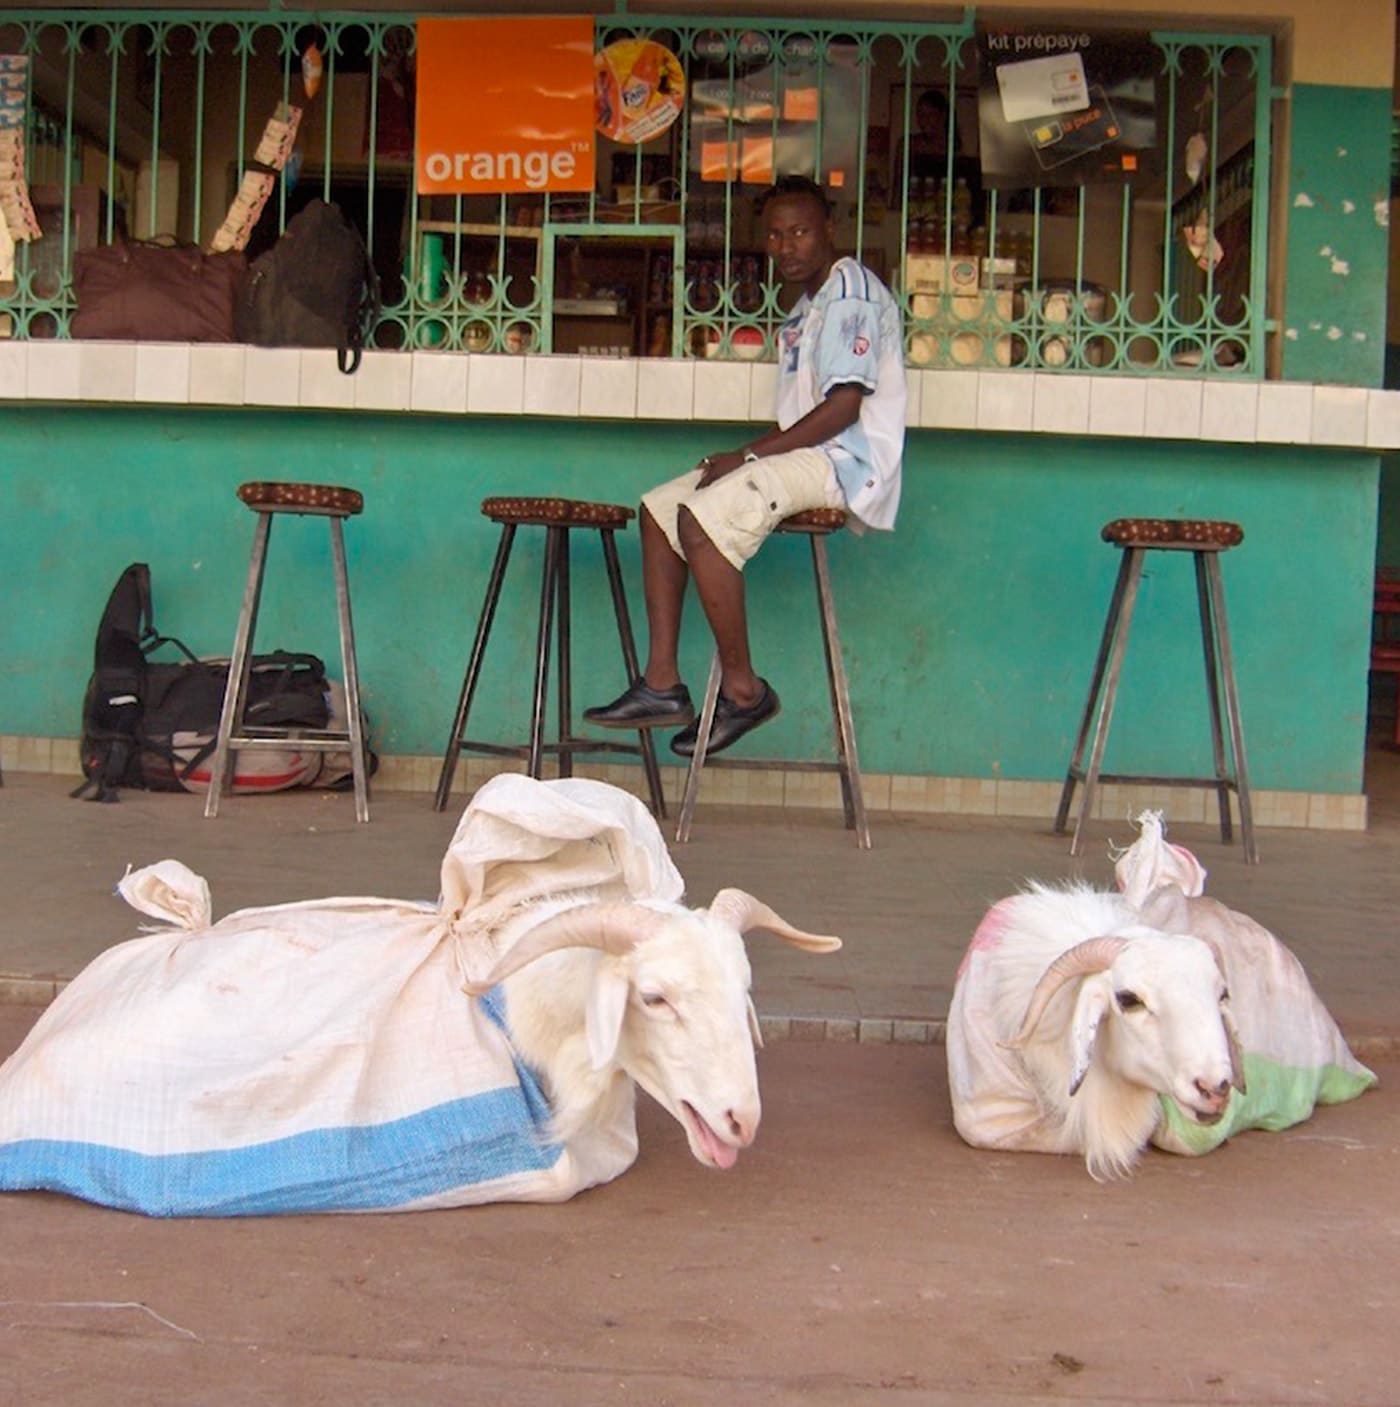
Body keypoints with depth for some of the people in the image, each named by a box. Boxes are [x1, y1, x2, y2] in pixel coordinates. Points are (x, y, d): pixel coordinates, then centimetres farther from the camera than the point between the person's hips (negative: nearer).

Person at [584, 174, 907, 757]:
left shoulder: (852, 293, -10)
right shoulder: (807, 307, 21)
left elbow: (843, 407, -20)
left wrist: (748, 455, -17)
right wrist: (738, 459, 4)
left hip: (847, 464, -10)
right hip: (807, 456, 10)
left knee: (703, 518, -27)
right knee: (660, 507, 4)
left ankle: (743, 689, -16)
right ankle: (662, 683, -2)